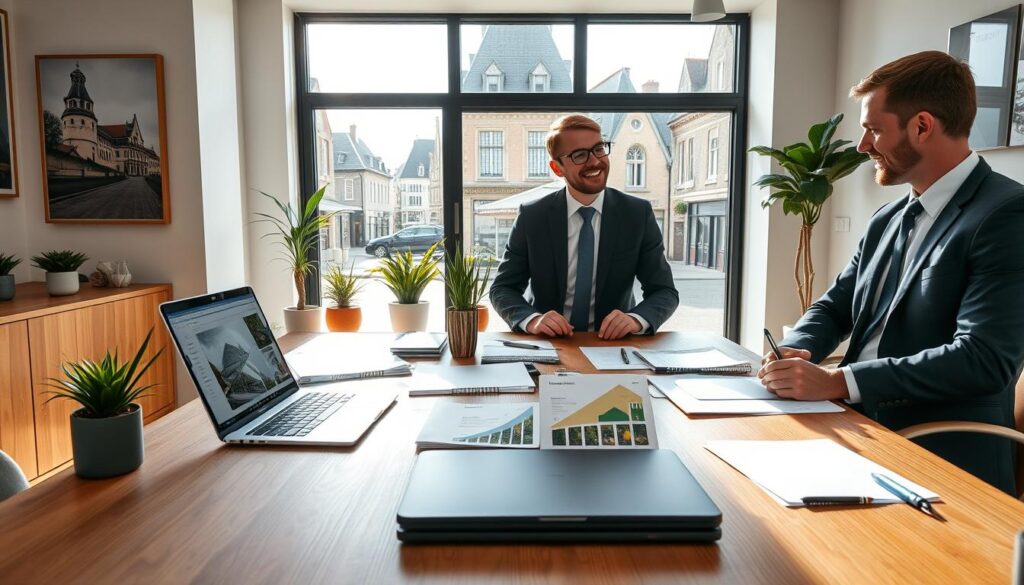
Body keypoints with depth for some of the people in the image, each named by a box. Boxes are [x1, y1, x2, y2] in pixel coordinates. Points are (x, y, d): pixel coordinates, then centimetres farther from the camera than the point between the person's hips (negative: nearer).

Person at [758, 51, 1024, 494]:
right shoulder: (887, 220, 12)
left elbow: (984, 359, -22)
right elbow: (835, 307, 15)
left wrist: (835, 381, -24)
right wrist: (796, 352, -7)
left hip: (944, 464, -7)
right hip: (862, 436, 7)